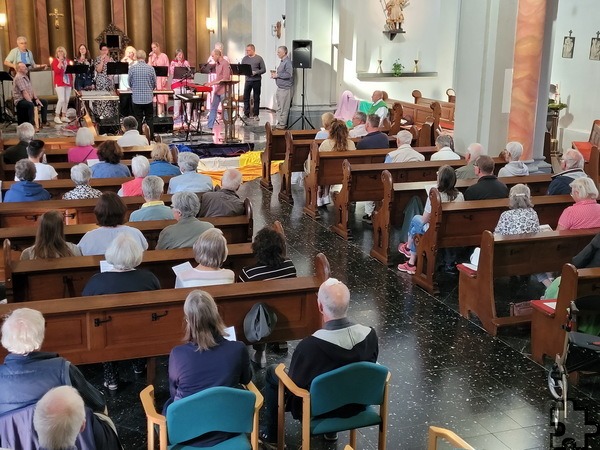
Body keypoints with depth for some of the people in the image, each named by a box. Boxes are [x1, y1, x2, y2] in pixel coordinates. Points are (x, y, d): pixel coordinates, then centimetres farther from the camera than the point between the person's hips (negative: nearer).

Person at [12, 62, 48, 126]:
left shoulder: (25, 77, 15)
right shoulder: (18, 78, -16)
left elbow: (31, 89, 13)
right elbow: (24, 92, -22)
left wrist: (36, 99, -1)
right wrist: (31, 102, -25)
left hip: (29, 99, 10)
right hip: (20, 100, -10)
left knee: (44, 102, 7)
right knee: (30, 105, -38)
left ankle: (44, 121, 9)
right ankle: (31, 125, -39)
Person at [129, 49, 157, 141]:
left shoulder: (132, 68, -7)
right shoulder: (150, 68, -6)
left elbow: (130, 83, 4)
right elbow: (155, 84, 3)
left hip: (136, 98, 0)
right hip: (148, 98, 0)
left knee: (138, 120, 7)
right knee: (149, 119, 9)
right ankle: (151, 138, 13)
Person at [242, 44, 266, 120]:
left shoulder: (259, 58, 0)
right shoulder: (245, 58, 10)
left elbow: (263, 69, -2)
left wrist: (255, 72, -17)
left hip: (257, 80, -3)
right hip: (248, 80, 3)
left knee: (256, 98, 4)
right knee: (246, 97, 1)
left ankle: (255, 115, 11)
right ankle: (246, 114, 11)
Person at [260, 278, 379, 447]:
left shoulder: (309, 345, -34)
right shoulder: (370, 334, -21)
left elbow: (294, 383, -17)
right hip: (356, 403, 4)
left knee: (272, 372, 18)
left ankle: (271, 436, 32)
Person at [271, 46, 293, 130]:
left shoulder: (288, 62, -15)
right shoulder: (282, 62, 16)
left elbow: (289, 75, -25)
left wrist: (277, 75, -18)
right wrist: (275, 74, 8)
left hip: (285, 88, -10)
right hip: (280, 88, 10)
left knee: (283, 108, -4)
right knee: (278, 107, 14)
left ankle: (283, 124, 2)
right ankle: (280, 122, 23)